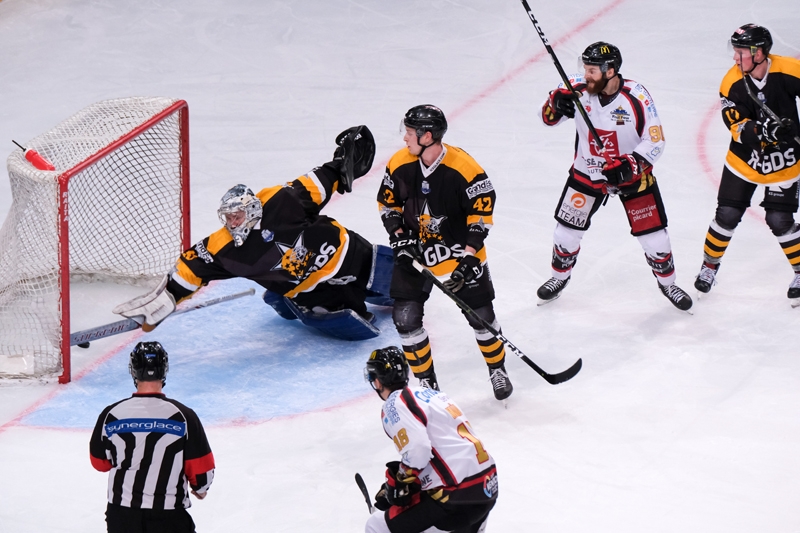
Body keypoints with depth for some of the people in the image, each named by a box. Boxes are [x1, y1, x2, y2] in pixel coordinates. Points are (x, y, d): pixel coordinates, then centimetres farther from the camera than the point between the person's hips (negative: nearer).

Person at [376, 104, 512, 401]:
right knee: (405, 318, -6)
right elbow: (388, 202, 5)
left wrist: (470, 254, -19)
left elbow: (482, 210, -14)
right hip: (414, 252, 3)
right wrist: (399, 238, -8)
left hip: (458, 251, -3)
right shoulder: (399, 164, -10)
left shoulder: (464, 168, -22)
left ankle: (497, 369, 28)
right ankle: (426, 380, 11)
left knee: (480, 315, 2)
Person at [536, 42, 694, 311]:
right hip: (587, 173, 2)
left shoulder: (636, 97, -25)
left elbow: (656, 141, -20)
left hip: (633, 174, -2)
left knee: (654, 237, 1)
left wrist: (629, 165, -34)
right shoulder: (578, 88, -18)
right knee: (566, 231, 5)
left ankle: (667, 281, 28)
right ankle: (560, 276, 34)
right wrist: (557, 104, -30)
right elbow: (548, 118, -6)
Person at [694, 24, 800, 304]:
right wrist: (763, 130, -41)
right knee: (727, 214, 1)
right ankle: (710, 265, 25)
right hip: (744, 158, 2)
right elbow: (738, 128, -22)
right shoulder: (732, 83, -17)